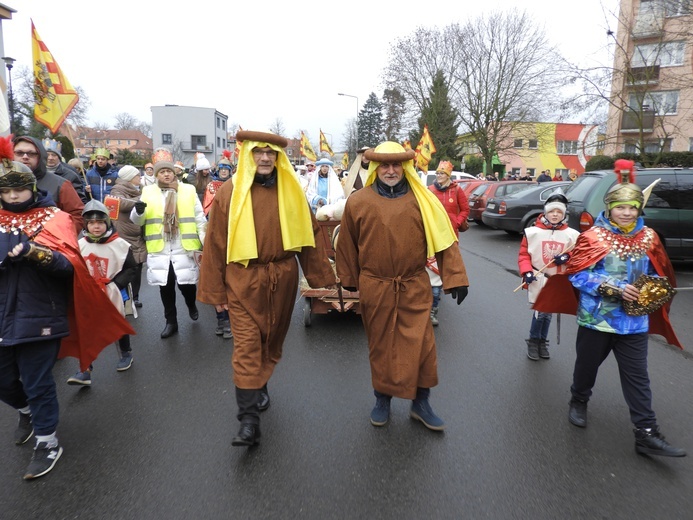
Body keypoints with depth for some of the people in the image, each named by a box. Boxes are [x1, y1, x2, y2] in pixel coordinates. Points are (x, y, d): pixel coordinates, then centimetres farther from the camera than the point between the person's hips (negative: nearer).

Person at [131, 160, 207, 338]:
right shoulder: (148, 192, 6)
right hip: (159, 249, 1)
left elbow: (200, 218, 7)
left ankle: (191, 305, 32)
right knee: (165, 286, 8)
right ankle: (171, 322, 24)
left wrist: (205, 241, 1)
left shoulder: (188, 190, 5)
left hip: (184, 248, -1)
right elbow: (137, 221, 6)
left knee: (186, 283, -2)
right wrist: (138, 211, -17)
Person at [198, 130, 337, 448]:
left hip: (283, 278, 3)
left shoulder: (291, 192, 3)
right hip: (243, 279, -2)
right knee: (246, 346, -4)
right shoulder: (230, 192, -3)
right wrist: (215, 290, 0)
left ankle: (259, 386, 40)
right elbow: (216, 243, -1)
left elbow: (309, 233, 6)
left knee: (273, 341, 16)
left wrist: (321, 276, 4)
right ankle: (249, 418, 2)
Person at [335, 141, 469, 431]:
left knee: (421, 345, 3)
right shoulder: (358, 202, 0)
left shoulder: (422, 200, -1)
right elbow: (347, 244, 7)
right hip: (374, 288, 1)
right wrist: (349, 279, 11)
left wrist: (455, 278, -7)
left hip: (414, 288, 0)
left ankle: (421, 402, 25)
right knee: (380, 346, 13)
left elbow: (444, 240, -2)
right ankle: (382, 399, 33)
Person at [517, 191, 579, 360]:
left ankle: (542, 342, 30)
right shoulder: (533, 232, -8)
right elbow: (523, 254, -4)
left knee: (548, 312, 13)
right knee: (540, 312, -6)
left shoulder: (571, 235, 0)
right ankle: (533, 341, 15)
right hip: (538, 279, -3)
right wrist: (527, 272, -17)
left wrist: (567, 257, -15)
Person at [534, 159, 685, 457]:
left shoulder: (648, 238, 3)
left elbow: (657, 275, 14)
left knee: (637, 377, 5)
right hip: (596, 318, -2)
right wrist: (615, 288, -21)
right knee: (587, 365, 16)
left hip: (635, 320, 3)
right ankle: (578, 402, 42)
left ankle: (647, 434, 13)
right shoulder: (593, 237, -10)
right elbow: (576, 275, -13)